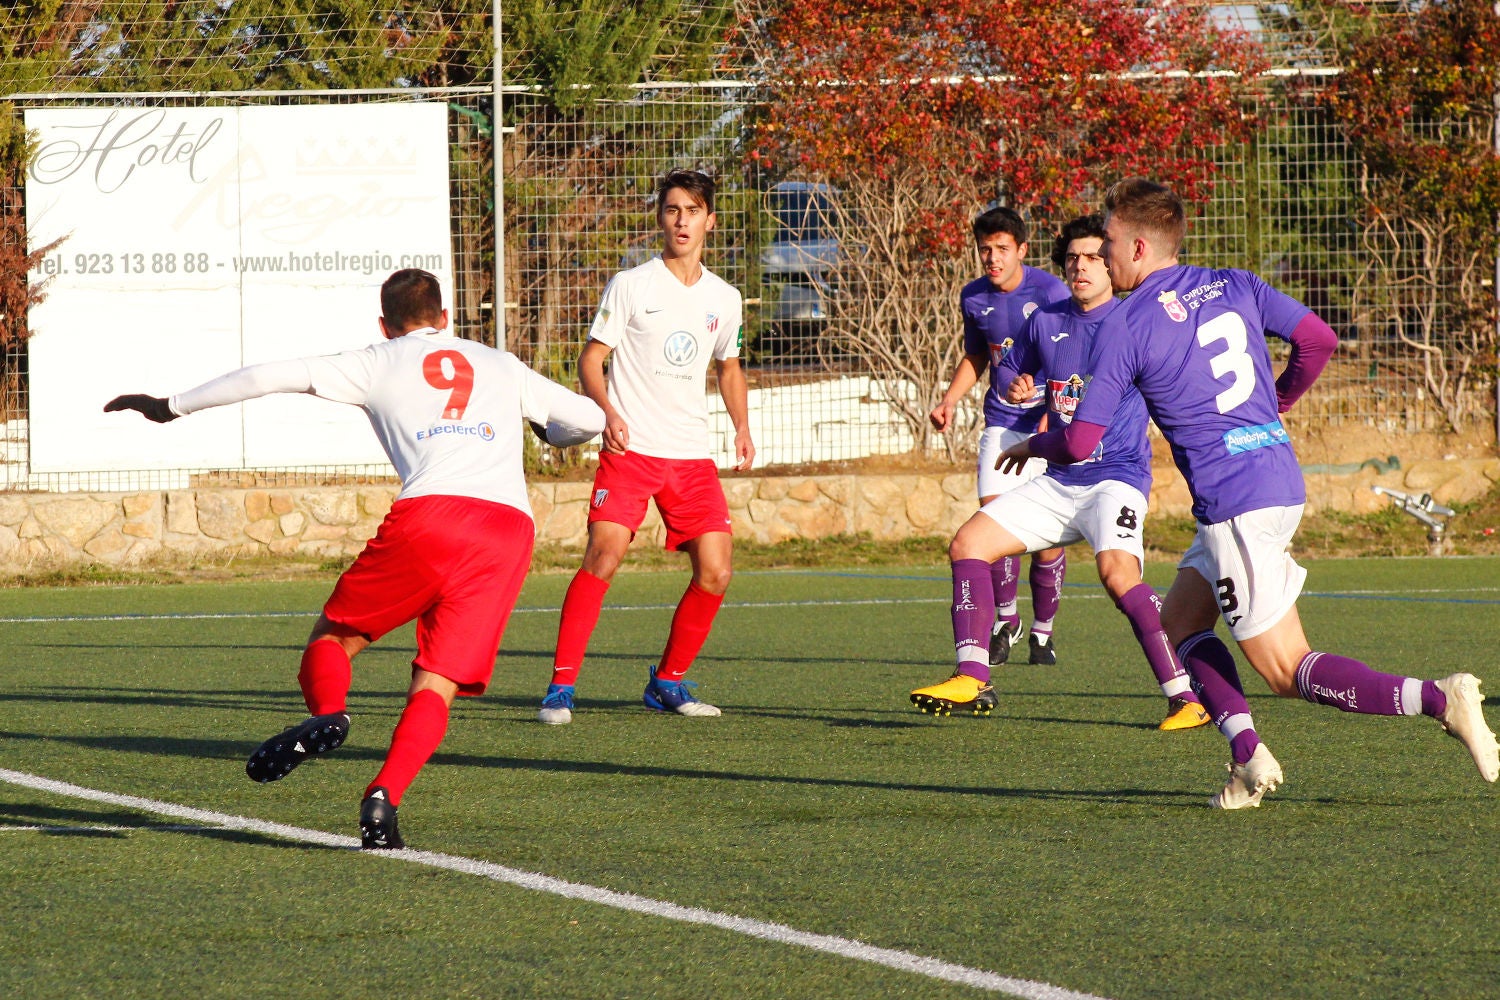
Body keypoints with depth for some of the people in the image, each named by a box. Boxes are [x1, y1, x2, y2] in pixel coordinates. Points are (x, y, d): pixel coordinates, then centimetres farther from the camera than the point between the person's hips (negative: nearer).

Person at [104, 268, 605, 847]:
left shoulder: (379, 364, 20)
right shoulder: (502, 367, 28)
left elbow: (271, 377, 16)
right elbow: (590, 418, 29)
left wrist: (171, 408, 25)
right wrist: (550, 435, 54)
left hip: (430, 513, -2)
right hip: (511, 525, 2)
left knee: (333, 636, 15)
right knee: (436, 686, 4)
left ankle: (327, 713, -17)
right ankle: (384, 795, -21)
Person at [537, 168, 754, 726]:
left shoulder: (724, 298, 12)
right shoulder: (631, 286, 0)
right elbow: (591, 358, 0)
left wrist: (742, 428, 12)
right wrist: (607, 411, -19)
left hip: (693, 455, 4)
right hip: (630, 450, -4)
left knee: (715, 571, -4)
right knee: (603, 557, -19)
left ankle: (668, 682, 16)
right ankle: (561, 687, -14)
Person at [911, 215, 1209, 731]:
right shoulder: (1045, 322, 11)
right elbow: (1010, 366, 28)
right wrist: (1015, 385, 4)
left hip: (1116, 479, -7)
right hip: (1057, 482, 7)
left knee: (1116, 569, -32)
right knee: (968, 543, -1)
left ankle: (1185, 697, -29)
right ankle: (971, 679, 3)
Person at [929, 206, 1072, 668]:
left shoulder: (1050, 292, -11)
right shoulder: (974, 298, 4)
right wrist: (950, 401, 7)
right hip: (1002, 422, 3)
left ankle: (1042, 631, 14)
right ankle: (1004, 621, 11)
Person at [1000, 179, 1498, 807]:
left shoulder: (1127, 332, -7)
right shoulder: (1234, 286, 10)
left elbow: (1080, 443, -6)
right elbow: (1318, 339, 9)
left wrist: (1033, 445, 17)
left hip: (1233, 505, -8)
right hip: (1283, 480, 8)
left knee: (1288, 672, -3)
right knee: (1179, 622, 20)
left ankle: (1438, 700, -19)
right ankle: (1246, 751, 5)